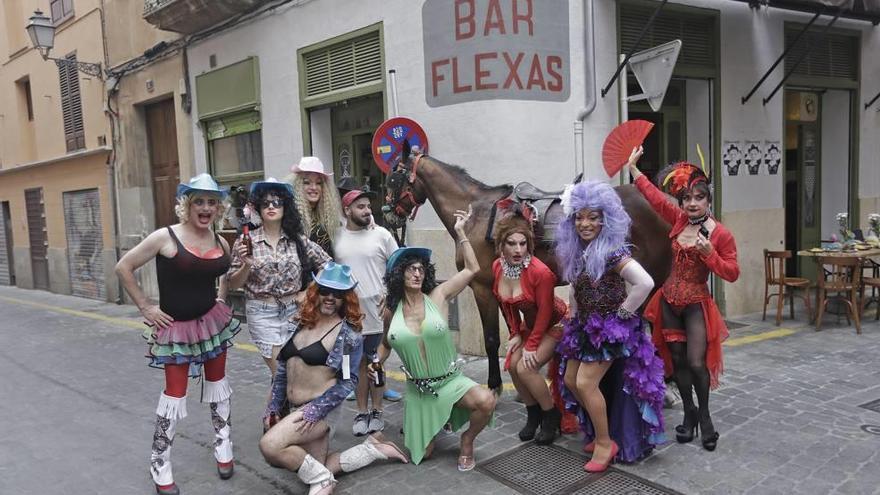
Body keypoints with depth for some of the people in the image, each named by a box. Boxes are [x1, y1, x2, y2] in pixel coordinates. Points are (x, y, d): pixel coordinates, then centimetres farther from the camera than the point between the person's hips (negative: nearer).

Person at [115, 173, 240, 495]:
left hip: (213, 321, 4)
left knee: (218, 384, 13)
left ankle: (223, 448, 30)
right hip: (176, 327, -4)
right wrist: (145, 308, -9)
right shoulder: (165, 237, -14)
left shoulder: (221, 243, 1)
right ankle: (160, 465, 19)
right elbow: (123, 268, -9)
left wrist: (222, 299, 7)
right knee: (175, 394, 1)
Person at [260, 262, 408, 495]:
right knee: (317, 467, 12)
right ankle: (373, 448, 25)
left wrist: (317, 409, -20)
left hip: (321, 409, -7)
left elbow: (349, 380, -12)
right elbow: (282, 367, 12)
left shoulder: (348, 333, -10)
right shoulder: (300, 323, 7)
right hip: (296, 409, 7)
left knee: (269, 445, -24)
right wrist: (274, 406, 9)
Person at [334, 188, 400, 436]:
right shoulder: (336, 237, 2)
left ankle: (376, 412, 20)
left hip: (376, 310, -2)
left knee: (375, 362, 8)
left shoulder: (381, 234, -3)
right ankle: (362, 412, 22)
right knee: (358, 363, 11)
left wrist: (388, 293, -9)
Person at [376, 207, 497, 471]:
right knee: (421, 454, 6)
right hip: (418, 388, 2)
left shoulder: (438, 296, -9)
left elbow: (472, 268, -13)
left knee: (486, 401, -33)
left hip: (451, 380, -2)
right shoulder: (391, 312, -3)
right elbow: (386, 344, 16)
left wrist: (460, 232, -15)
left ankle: (466, 442, -1)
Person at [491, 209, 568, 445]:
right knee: (512, 365, -4)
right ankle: (533, 414, 18)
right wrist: (515, 334, 0)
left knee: (526, 368, -16)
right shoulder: (497, 267, -14)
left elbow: (545, 312, -24)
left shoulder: (540, 272, -33)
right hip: (529, 323, 7)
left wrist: (531, 346, -18)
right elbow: (507, 305, 1)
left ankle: (552, 416, 7)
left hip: (554, 324, -6)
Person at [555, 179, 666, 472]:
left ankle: (606, 442, 6)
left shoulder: (612, 252, -20)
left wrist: (623, 312, -20)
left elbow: (645, 283, -30)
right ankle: (598, 431, 28)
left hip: (610, 327, -9)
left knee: (586, 383, -13)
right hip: (585, 326, 9)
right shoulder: (574, 252, 5)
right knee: (570, 380, 10)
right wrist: (576, 316, 11)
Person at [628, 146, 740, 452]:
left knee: (696, 363, -8)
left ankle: (704, 415, 17)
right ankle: (689, 414, 27)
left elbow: (732, 274, -10)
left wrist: (708, 252, -24)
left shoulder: (721, 235, -11)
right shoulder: (679, 220, 1)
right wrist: (633, 167, 10)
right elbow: (654, 196, 8)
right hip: (669, 301, 5)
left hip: (696, 304, -4)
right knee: (677, 360, 10)